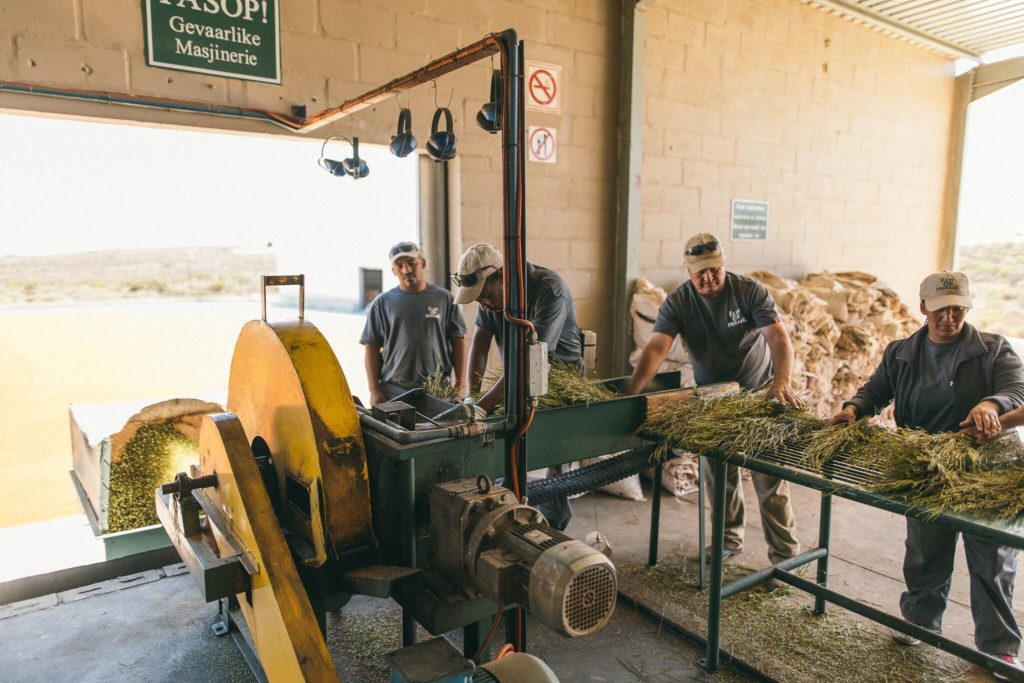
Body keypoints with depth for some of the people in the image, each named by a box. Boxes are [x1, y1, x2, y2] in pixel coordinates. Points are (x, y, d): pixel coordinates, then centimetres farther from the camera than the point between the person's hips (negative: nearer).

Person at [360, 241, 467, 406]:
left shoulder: (444, 298, 6)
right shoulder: (382, 303, 6)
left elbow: (458, 342, 7)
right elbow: (372, 348, 6)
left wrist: (461, 384, 1)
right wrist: (374, 391, -1)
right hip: (394, 391, 0)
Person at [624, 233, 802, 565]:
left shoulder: (750, 291, -15)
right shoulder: (677, 303, -11)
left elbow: (779, 338, -26)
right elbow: (656, 347, -25)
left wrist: (781, 381, -44)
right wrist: (632, 391, -40)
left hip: (758, 392, -2)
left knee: (769, 476, -1)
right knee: (718, 472, 12)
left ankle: (785, 554, 11)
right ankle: (730, 539, 34)